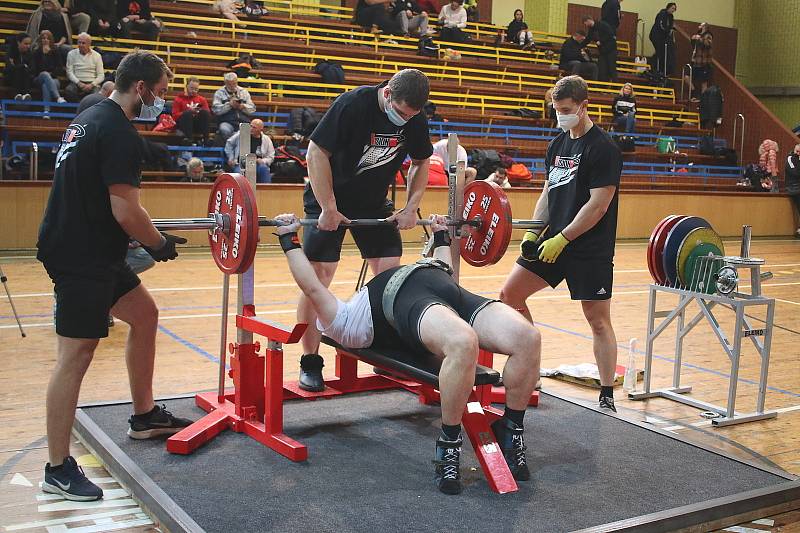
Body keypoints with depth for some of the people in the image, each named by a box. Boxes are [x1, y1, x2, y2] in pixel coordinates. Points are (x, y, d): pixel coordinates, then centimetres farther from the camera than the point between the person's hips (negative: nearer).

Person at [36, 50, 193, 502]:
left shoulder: (91, 118, 15)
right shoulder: (120, 133, -17)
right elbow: (126, 212, -23)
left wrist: (148, 236, 22)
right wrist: (160, 244, -5)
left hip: (88, 248, 11)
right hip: (82, 257, -11)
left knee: (145, 314, 20)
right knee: (76, 356, -7)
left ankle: (145, 415, 30)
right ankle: (59, 469, 1)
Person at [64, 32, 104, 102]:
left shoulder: (96, 56, 10)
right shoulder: (71, 54, 12)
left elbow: (101, 75, 6)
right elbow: (69, 72, 5)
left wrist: (91, 85, -12)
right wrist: (79, 83, -12)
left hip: (92, 83, -1)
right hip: (76, 82, 1)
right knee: (68, 91, -34)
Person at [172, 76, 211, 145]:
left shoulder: (202, 99, 19)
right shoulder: (179, 98, 13)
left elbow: (208, 114, 10)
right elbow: (175, 116, 1)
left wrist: (200, 112, -12)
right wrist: (189, 112, -14)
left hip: (199, 125, 2)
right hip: (183, 124, -2)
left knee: (205, 112, -26)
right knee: (188, 113, -32)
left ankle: (205, 139, -32)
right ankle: (187, 139, -41)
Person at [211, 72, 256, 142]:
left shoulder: (244, 92, 21)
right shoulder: (220, 93, 12)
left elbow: (252, 109, 14)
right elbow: (215, 109, -2)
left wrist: (243, 106, -7)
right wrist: (229, 104, -14)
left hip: (243, 122, 2)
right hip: (226, 122, -2)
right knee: (225, 131, -37)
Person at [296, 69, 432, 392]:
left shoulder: (415, 120, -8)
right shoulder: (352, 105, -24)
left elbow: (420, 163, 7)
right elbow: (317, 152, -22)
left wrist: (411, 208, -4)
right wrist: (329, 209, -24)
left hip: (374, 203, 5)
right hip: (329, 199, -5)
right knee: (317, 277, -9)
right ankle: (310, 362, 1)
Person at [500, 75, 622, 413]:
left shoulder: (603, 148, -12)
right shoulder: (558, 144, 11)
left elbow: (598, 205, -17)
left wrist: (562, 239, -18)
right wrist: (533, 232, 3)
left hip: (590, 249, -7)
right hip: (553, 239, 8)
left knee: (598, 319, -2)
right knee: (510, 294, 5)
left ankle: (607, 397, 8)